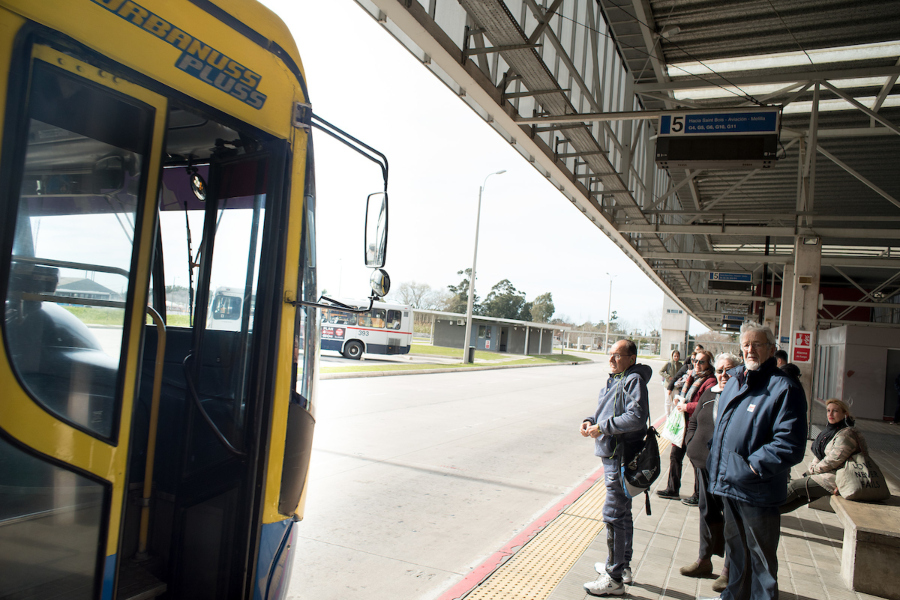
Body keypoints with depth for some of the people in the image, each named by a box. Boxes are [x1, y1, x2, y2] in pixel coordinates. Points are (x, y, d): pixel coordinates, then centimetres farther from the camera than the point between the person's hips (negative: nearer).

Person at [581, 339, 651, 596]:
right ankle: (623, 566, 34)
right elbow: (607, 411, 24)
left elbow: (636, 417, -26)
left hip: (622, 458, -10)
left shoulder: (634, 380, -15)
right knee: (622, 513, 20)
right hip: (612, 456, 10)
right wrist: (591, 420, 4)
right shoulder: (615, 379, 14)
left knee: (613, 515, -6)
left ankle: (614, 579, 3)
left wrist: (602, 427, -20)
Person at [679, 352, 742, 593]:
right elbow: (693, 422, 20)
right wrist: (692, 444, 6)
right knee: (708, 510, 17)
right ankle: (705, 560, 33)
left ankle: (729, 568, 18)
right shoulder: (708, 394, 11)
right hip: (705, 464, 7)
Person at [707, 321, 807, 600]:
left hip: (758, 492, -8)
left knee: (761, 558, 8)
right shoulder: (733, 382, 10)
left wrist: (751, 467, -22)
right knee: (735, 547, 25)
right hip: (729, 484, 8)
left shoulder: (784, 388, -16)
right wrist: (716, 465, 11)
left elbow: (789, 444, -23)